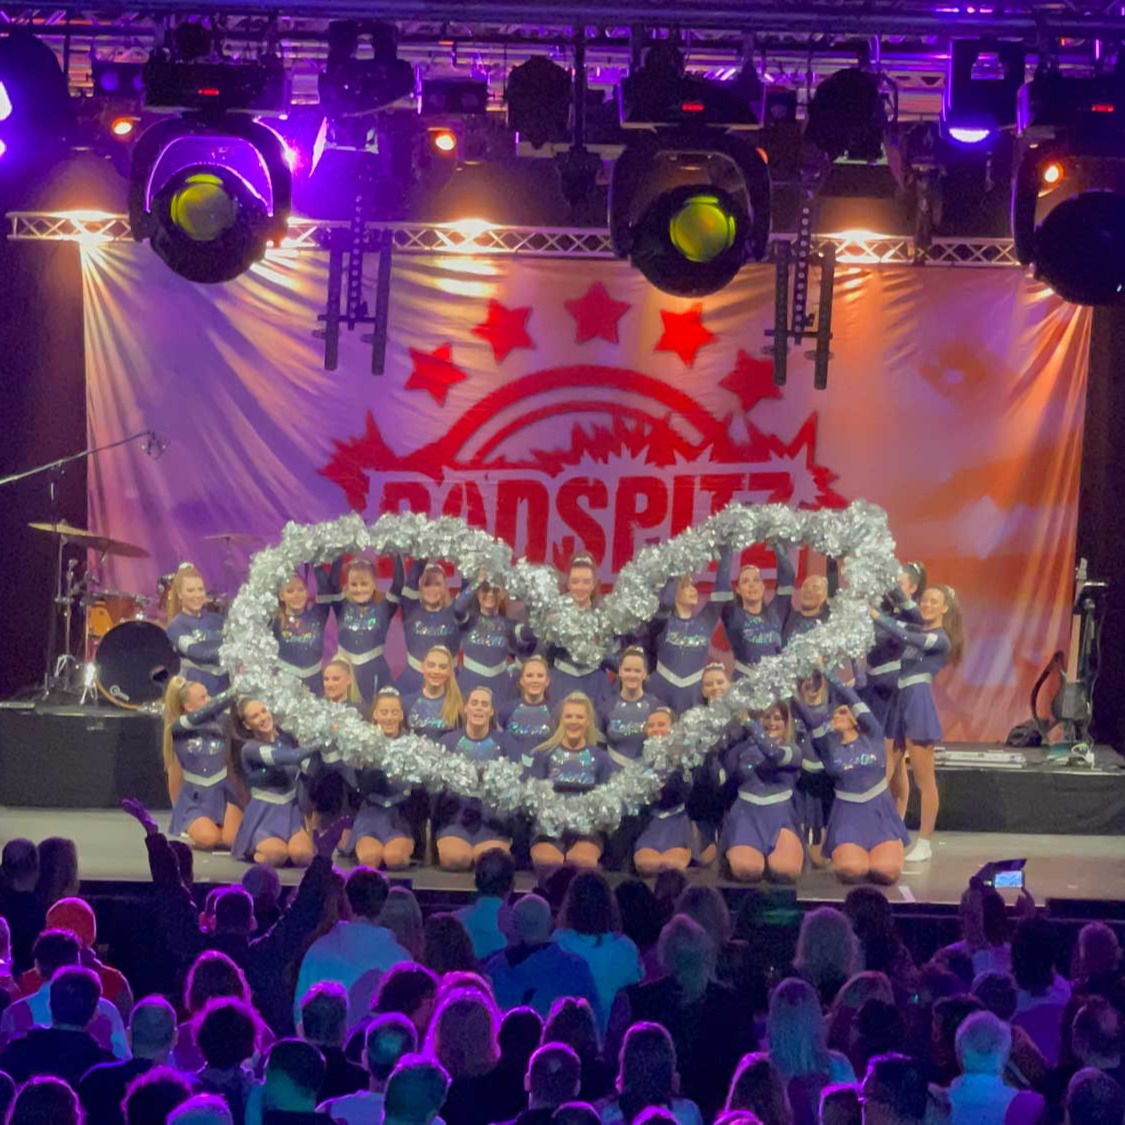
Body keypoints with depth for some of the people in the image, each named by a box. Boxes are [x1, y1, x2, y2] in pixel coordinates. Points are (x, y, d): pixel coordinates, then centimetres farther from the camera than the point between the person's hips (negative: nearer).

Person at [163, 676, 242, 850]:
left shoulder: (219, 720, -3)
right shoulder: (179, 728, -13)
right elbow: (202, 715, -28)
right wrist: (232, 693, -31)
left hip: (224, 791, 2)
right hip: (195, 799, -2)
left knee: (233, 839, -18)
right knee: (209, 838, -25)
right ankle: (192, 829, 13)